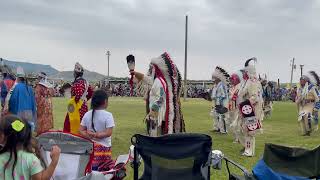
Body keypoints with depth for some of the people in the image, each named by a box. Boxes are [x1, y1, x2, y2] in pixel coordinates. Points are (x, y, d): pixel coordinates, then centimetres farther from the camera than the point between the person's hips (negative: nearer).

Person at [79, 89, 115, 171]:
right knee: (104, 170, 3)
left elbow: (81, 130, 4)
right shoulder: (108, 115, -10)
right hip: (103, 147, -5)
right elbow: (108, 133, -17)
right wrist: (96, 135, -14)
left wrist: (89, 136, -10)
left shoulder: (87, 114, 5)